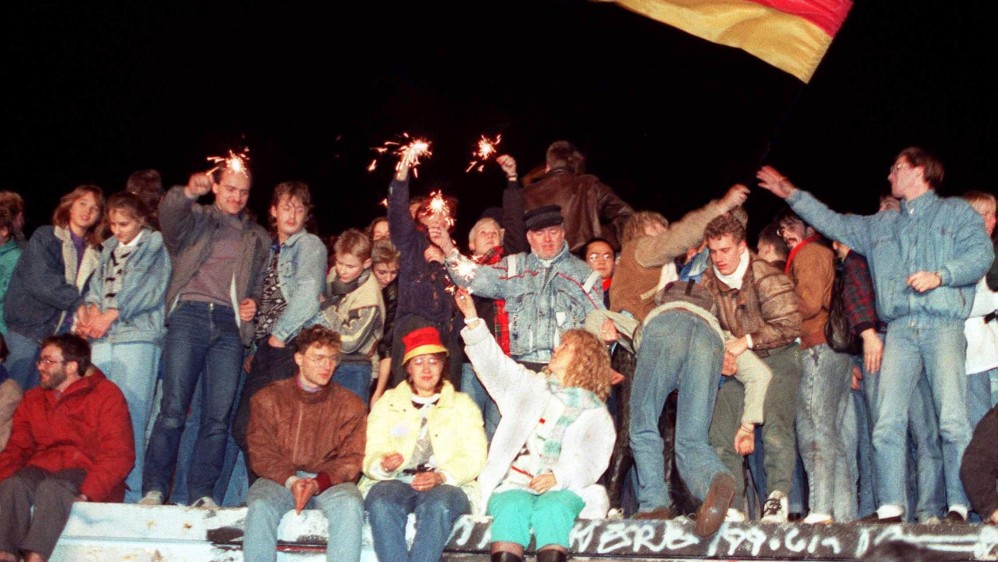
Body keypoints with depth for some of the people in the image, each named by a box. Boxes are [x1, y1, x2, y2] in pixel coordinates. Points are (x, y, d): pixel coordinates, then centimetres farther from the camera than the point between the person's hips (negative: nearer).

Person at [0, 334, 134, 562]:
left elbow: (119, 455, -6)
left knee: (51, 488, -36)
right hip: (40, 470, 4)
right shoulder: (33, 399, 22)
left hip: (84, 473, -4)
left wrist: (86, 493, -21)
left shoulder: (106, 395, 4)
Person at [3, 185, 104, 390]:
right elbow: (39, 280, -11)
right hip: (29, 327, -3)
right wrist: (76, 303, -14)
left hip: (64, 331, 4)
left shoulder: (93, 254, 14)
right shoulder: (44, 237, 1)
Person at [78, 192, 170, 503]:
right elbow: (97, 284, 17)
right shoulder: (109, 248, 24)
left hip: (136, 337, -6)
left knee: (130, 416, -10)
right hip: (102, 340, 6)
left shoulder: (154, 244, 7)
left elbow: (146, 287, -4)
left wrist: (111, 314, -10)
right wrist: (90, 308, -4)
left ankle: (131, 494, -8)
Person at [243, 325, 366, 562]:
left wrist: (318, 483, -17)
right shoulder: (267, 399, 9)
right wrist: (291, 481, -16)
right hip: (279, 479, 0)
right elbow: (262, 455, 2)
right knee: (260, 506, -33)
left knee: (350, 504, -33)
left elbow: (351, 459, 1)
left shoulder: (351, 405, 8)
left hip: (330, 481, 0)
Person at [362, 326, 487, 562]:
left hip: (447, 487, -1)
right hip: (394, 482, 1)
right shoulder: (387, 403, 21)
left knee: (436, 504, -36)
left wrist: (441, 476, -16)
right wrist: (383, 465, -16)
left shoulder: (462, 405, 18)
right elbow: (370, 456, 9)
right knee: (382, 502, -34)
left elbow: (473, 458, 4)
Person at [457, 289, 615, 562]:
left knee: (551, 508, -35)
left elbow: (591, 459, -2)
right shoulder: (530, 387, 24)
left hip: (563, 489, -1)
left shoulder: (595, 412, 13)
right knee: (512, 508, -32)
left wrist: (558, 477, -21)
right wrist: (472, 318, 2)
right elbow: (493, 362, 13)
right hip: (514, 485, 1)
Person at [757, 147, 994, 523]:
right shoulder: (880, 226, 29)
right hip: (900, 329, 4)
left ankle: (959, 507, -11)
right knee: (887, 422, -7)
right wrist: (791, 194, 33)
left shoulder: (957, 212, 14)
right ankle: (890, 509, -6)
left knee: (953, 420, -15)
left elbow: (981, 253, 0)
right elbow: (834, 223, 33)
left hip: (943, 325, -4)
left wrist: (940, 275, -14)